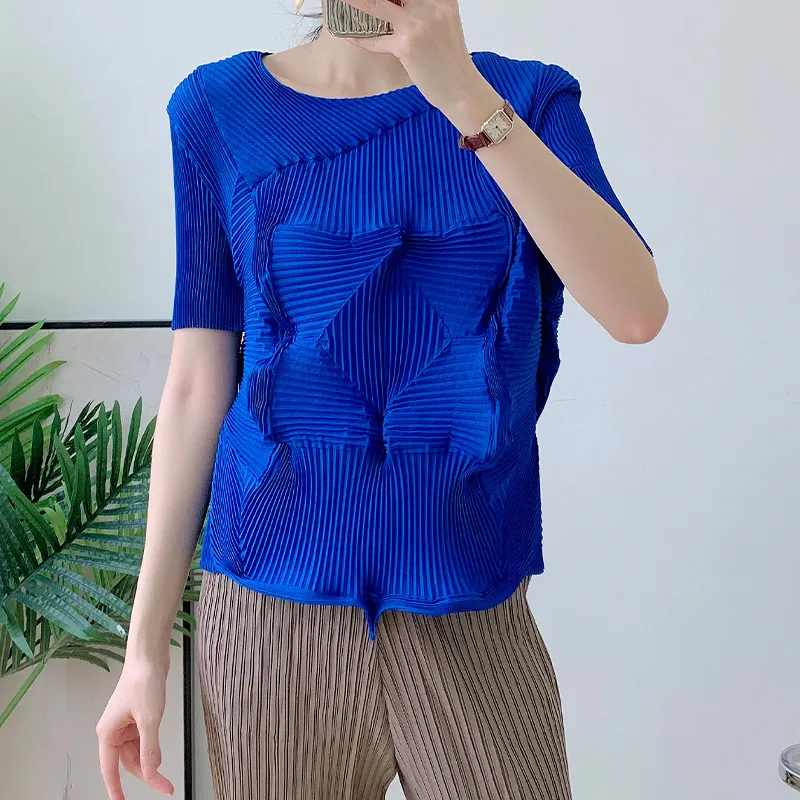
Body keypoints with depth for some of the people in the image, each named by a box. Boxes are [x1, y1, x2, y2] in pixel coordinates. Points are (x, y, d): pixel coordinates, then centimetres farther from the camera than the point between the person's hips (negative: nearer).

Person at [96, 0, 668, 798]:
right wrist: (146, 645, 0)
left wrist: (463, 93, -21)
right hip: (272, 609, 0)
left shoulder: (527, 101, 1)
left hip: (471, 609, 0)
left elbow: (637, 311, -15)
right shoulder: (221, 110, 1)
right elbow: (198, 385, 1)